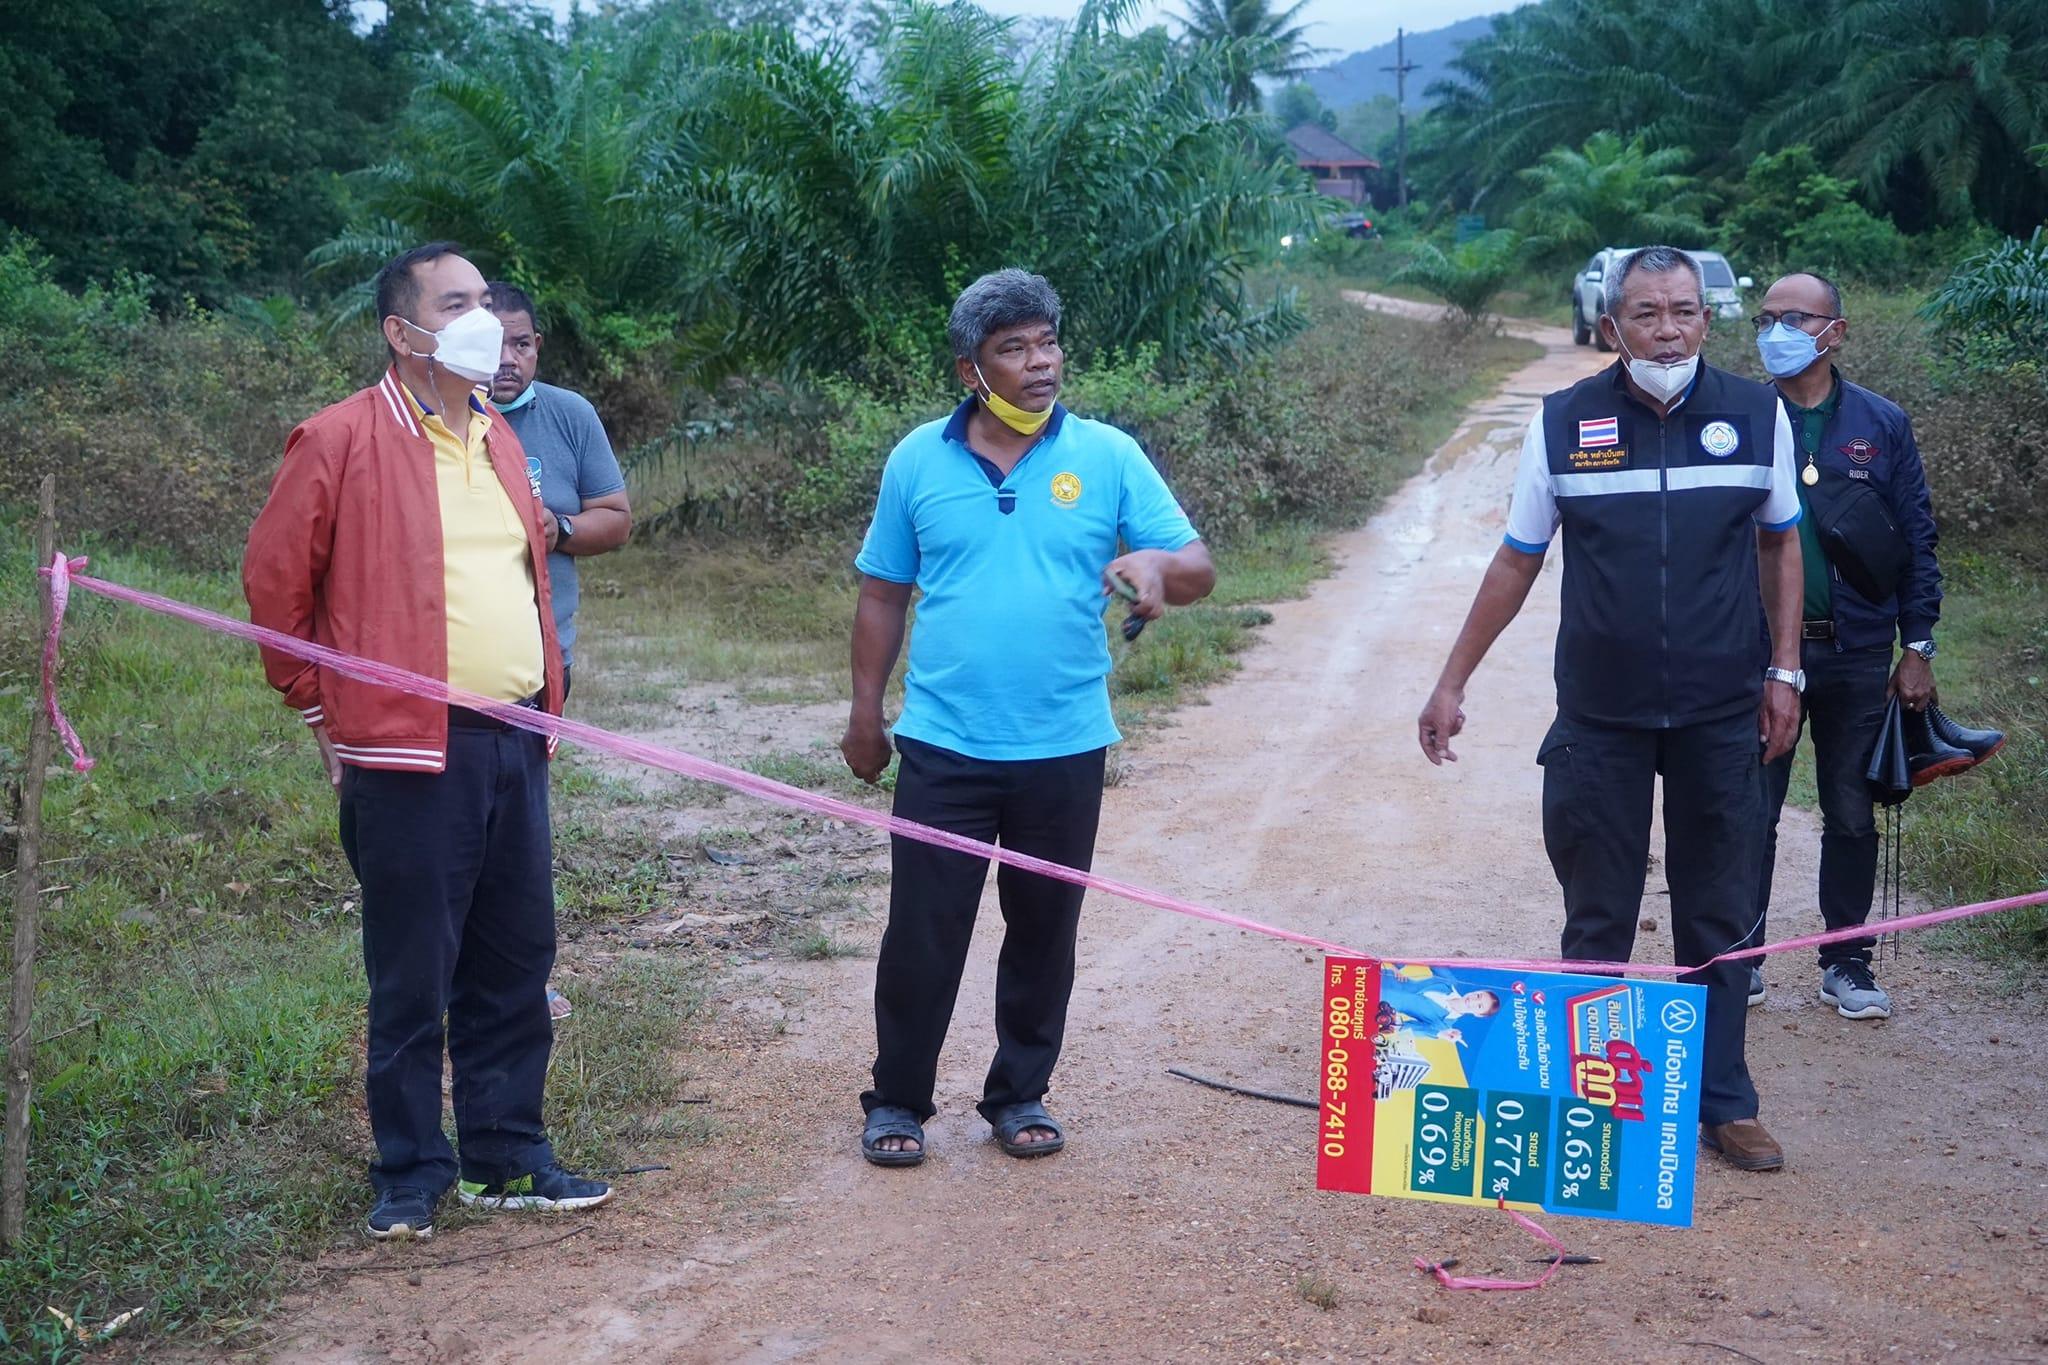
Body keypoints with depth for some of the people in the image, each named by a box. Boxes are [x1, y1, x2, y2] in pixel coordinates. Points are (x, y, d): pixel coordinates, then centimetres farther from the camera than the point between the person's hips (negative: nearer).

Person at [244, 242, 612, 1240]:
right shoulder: (342, 439, -7)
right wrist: (323, 709, 1)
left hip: (514, 743, 7)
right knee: (412, 975, 2)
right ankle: (412, 1174, 14)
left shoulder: (498, 439, 15)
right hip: (411, 753, -7)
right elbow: (274, 579, -3)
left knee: (516, 962, 12)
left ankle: (507, 1157, 23)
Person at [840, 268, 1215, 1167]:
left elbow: (1198, 570, -3)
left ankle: (1020, 1094, 28)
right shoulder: (918, 461, 1)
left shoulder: (1107, 456, -2)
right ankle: (898, 1099, 19)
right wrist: (865, 712, 8)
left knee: (1044, 930, 12)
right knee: (922, 930, 3)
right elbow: (882, 594, 9)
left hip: (1063, 748, 1)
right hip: (943, 747, 0)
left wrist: (1159, 566, -26)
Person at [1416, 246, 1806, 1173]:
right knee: (1597, 923, 8)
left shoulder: (1756, 415, -2)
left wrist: (1784, 670, 4)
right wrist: (1452, 684, 3)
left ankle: (1723, 1103, 22)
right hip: (1599, 721, -1)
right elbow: (1517, 561, 4)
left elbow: (1779, 543, 10)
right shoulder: (1563, 424, -4)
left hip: (1722, 718, 1)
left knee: (1719, 920, 10)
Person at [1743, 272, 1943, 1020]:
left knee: (1852, 816, 10)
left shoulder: (1882, 424, 2)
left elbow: (1917, 539, 4)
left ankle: (1847, 960, 22)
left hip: (1856, 656, 1)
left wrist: (1917, 647, 0)